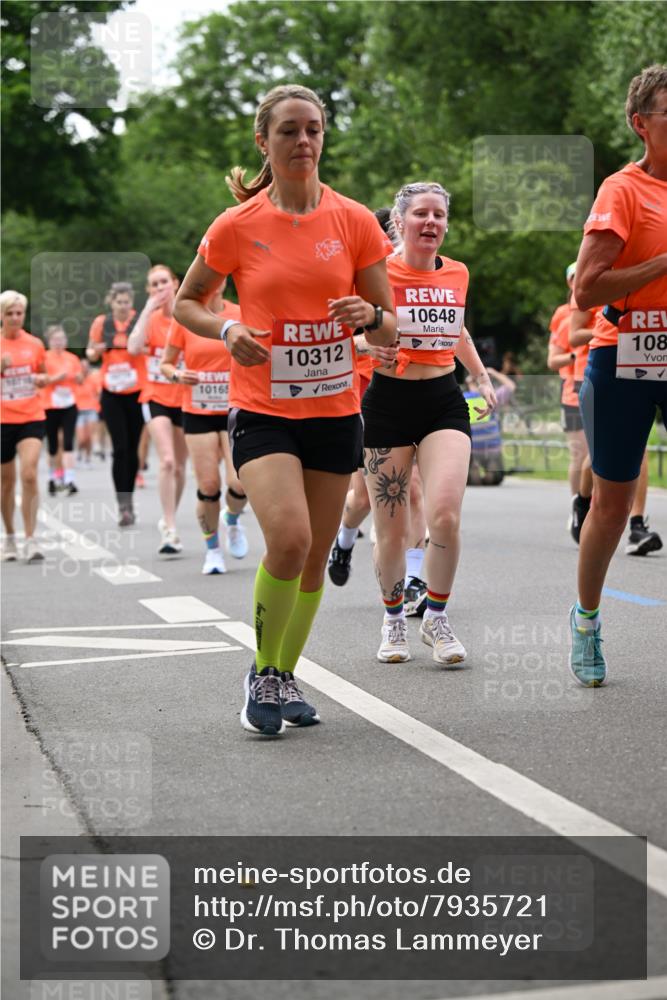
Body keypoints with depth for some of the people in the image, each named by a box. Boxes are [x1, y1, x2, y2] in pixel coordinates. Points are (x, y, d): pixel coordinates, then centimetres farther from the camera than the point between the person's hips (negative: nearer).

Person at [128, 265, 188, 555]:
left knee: (179, 467, 11)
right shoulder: (151, 318, -1)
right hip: (157, 397, -1)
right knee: (167, 461, -18)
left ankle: (168, 520, 32)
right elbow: (133, 348, -20)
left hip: (185, 398, 1)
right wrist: (148, 309, -18)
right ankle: (170, 530, -15)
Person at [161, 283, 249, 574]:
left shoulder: (241, 314, 0)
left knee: (240, 483, -11)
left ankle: (232, 520, 24)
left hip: (235, 411, 0)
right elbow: (166, 364, 8)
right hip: (198, 413, 0)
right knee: (208, 486, -5)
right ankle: (212, 548, 17)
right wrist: (177, 375, -13)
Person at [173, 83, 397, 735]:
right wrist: (226, 331, -10)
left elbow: (389, 327, 6)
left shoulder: (354, 221, 1)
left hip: (334, 410, 3)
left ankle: (286, 676, 29)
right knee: (288, 539, -22)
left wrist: (369, 316, -18)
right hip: (262, 409, -3)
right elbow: (185, 302, 10)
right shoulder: (236, 226, -3)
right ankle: (261, 674, -1)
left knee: (314, 557, 8)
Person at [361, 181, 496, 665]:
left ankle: (436, 617, 3)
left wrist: (482, 377, 23)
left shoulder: (457, 273, 8)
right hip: (388, 402, -3)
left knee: (445, 514, -16)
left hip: (444, 402, 3)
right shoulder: (380, 273, -7)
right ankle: (394, 620, 25)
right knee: (391, 531, 2)